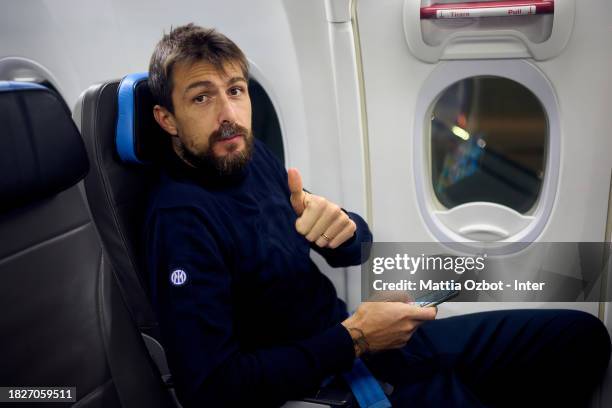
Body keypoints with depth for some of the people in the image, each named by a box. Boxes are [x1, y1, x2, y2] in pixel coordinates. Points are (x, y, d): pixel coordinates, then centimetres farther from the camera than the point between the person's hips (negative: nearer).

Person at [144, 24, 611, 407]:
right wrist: (354, 339, -23)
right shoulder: (179, 218, -22)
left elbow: (357, 251, 7)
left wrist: (342, 227, -18)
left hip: (351, 333, 7)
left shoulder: (250, 154, 1)